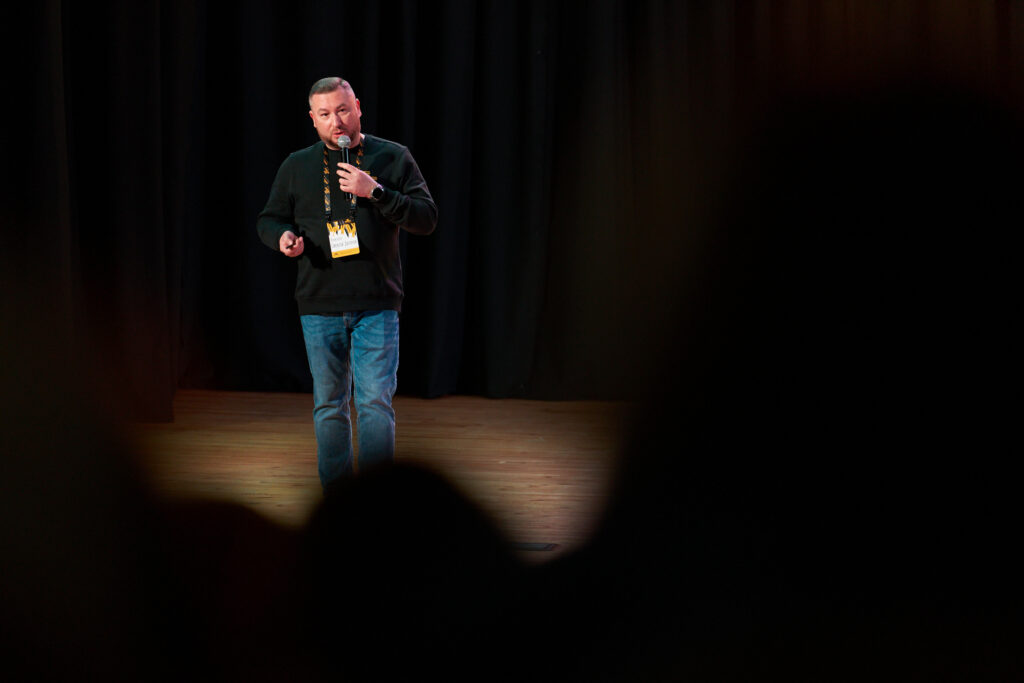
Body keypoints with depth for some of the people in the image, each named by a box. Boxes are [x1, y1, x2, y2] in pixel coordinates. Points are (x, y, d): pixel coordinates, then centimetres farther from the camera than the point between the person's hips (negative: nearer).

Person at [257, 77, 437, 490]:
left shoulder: (393, 158, 5)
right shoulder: (297, 167, 11)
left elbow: (427, 218, -2)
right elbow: (268, 219, 19)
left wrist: (376, 192, -14)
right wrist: (283, 237, -5)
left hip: (377, 305, -2)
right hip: (319, 305, 2)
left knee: (376, 402, -7)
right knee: (329, 406, 6)